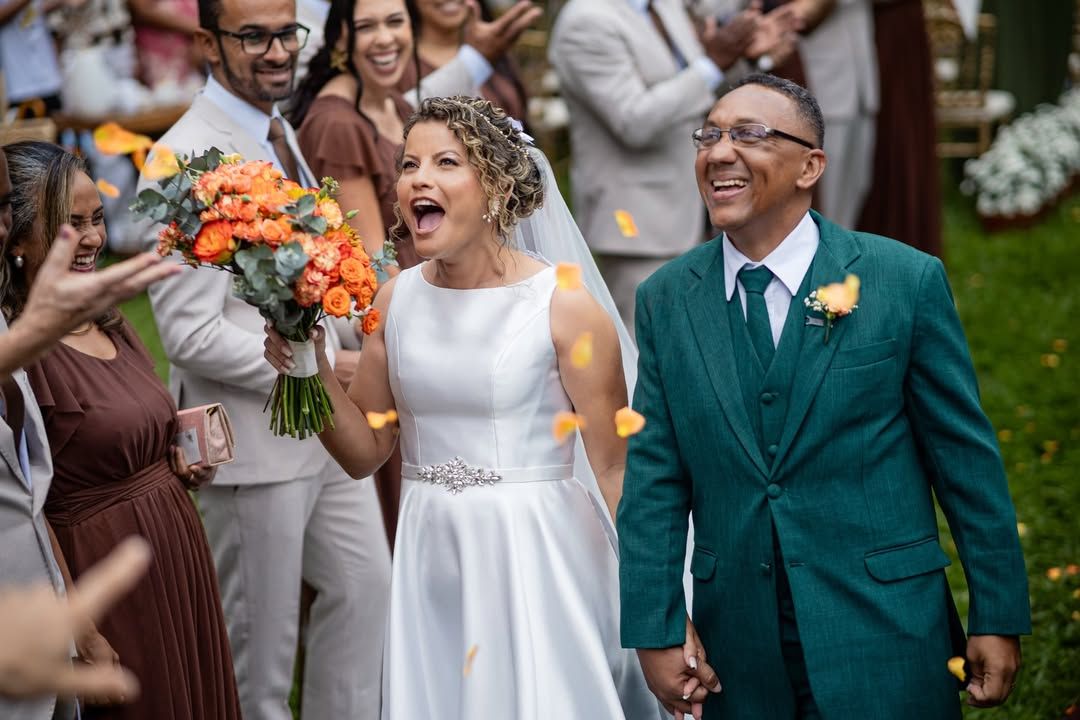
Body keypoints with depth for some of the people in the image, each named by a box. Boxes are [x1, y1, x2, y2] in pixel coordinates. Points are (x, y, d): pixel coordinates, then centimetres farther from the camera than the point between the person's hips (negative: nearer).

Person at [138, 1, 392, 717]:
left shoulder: (279, 129, 8)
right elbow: (193, 336, -24)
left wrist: (339, 352, 6)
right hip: (255, 440, -9)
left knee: (366, 584, 19)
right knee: (261, 632, 7)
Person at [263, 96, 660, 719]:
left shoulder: (564, 306, -11)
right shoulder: (396, 299, 4)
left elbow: (618, 469, -10)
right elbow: (365, 452, 9)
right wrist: (313, 368, -7)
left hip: (538, 557, -5)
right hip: (428, 557, 5)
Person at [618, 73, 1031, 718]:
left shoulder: (907, 280, -6)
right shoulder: (665, 301, 2)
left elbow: (966, 459, -3)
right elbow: (653, 480, 1)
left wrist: (1000, 617, -2)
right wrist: (656, 630, -4)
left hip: (883, 635, -2)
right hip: (737, 646, 3)